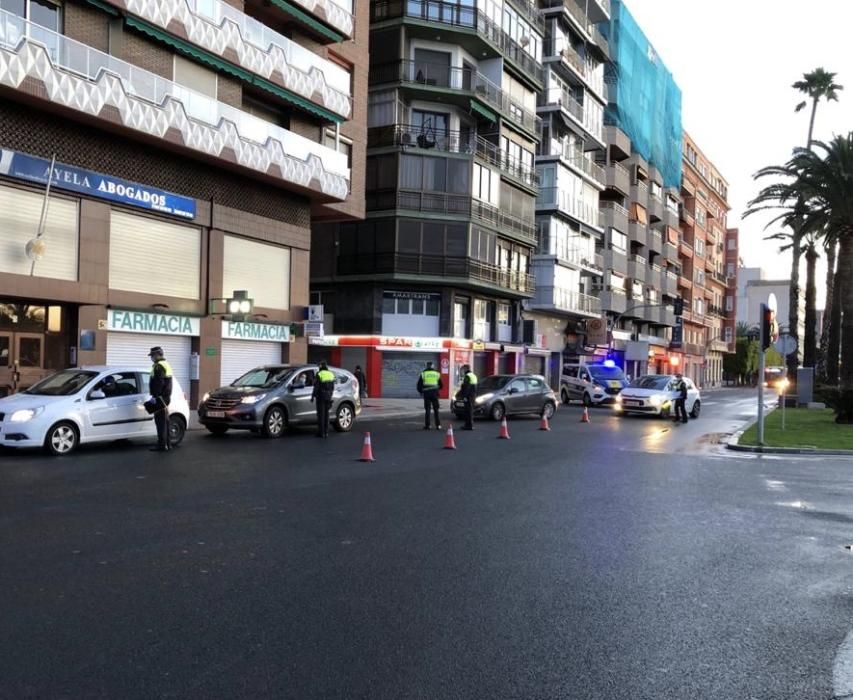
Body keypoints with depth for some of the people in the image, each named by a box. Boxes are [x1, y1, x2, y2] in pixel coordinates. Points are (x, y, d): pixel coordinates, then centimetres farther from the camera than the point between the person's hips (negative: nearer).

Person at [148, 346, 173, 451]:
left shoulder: (159, 366, -14)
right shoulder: (166, 364, 19)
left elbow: (159, 383, -22)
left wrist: (155, 396, -21)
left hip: (160, 398, -11)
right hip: (166, 397, 11)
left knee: (160, 422, -9)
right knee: (165, 421, 14)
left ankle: (162, 445, -9)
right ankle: (166, 444, 20)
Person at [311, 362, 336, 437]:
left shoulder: (319, 374, -10)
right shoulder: (331, 374, 8)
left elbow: (316, 387, -13)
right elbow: (333, 387, 12)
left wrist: (313, 396, -7)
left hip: (320, 396, -5)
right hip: (328, 396, 5)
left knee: (321, 414, -2)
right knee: (326, 414, 12)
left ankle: (321, 432, -2)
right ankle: (326, 432, 13)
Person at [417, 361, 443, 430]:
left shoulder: (423, 374, 2)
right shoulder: (437, 374, 7)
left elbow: (419, 385, 3)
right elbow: (441, 385, 13)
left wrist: (420, 392, 20)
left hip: (426, 393, -1)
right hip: (434, 393, 1)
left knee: (427, 410, 4)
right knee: (436, 410, 6)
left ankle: (427, 425, 2)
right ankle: (438, 425, 2)